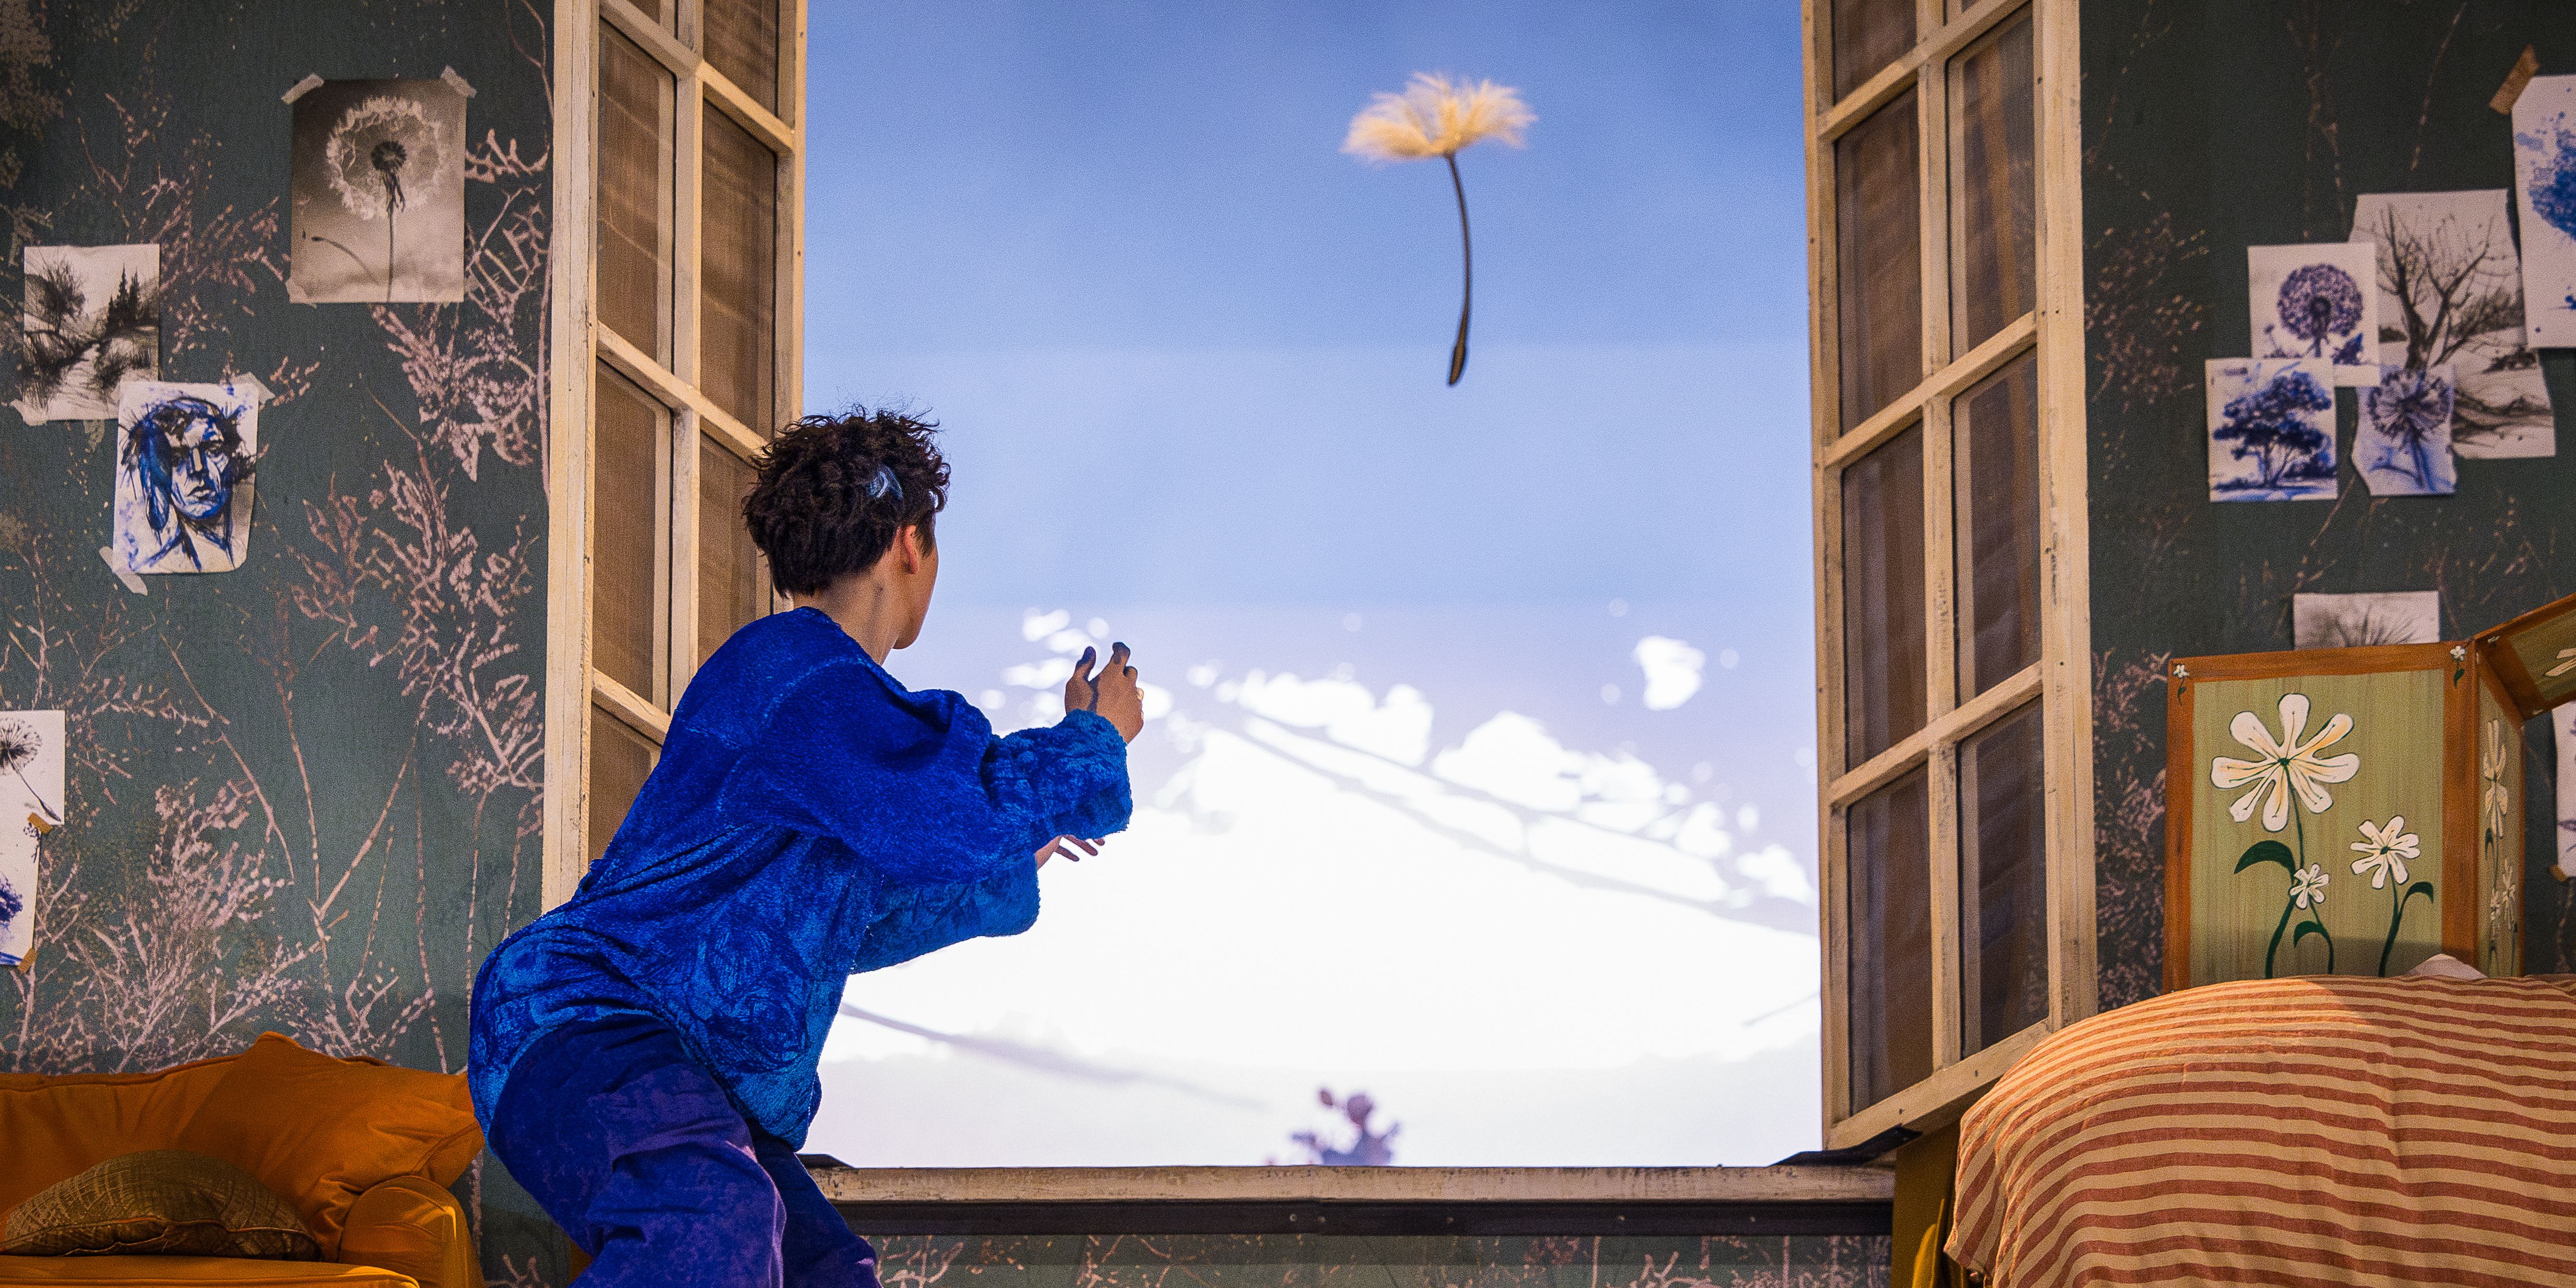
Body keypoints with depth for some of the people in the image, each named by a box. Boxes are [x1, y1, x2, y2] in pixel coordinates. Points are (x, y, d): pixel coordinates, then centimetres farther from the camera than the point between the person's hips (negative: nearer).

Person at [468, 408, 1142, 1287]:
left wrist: (1009, 862, 45)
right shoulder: (801, 672, -12)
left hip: (688, 1081, 11)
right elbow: (957, 812, -23)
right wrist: (1095, 737, -5)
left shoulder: (802, 674, 22)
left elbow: (845, 927, 35)